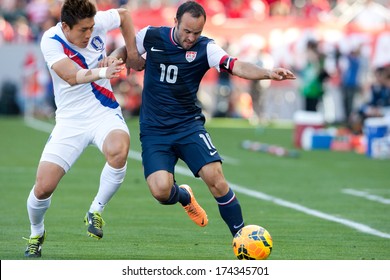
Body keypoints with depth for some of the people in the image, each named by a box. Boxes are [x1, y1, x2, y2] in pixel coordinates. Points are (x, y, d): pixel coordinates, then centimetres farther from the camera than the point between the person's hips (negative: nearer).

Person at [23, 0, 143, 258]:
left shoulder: (98, 23, -9)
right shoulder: (51, 41, -16)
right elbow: (72, 77, -29)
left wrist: (133, 54, 9)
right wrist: (102, 72, -44)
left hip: (104, 113, 1)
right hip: (70, 120, -1)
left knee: (118, 150, -34)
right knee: (43, 187, -10)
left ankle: (96, 211, -10)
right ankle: (37, 234, 23)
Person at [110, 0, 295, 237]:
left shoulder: (205, 48, -9)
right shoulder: (151, 36, -4)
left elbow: (237, 67, -24)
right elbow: (127, 50, 16)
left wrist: (268, 73, -42)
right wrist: (113, 58, -7)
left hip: (188, 125, 0)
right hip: (154, 130, 0)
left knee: (215, 177, -20)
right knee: (161, 190, -18)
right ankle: (184, 196, 20)